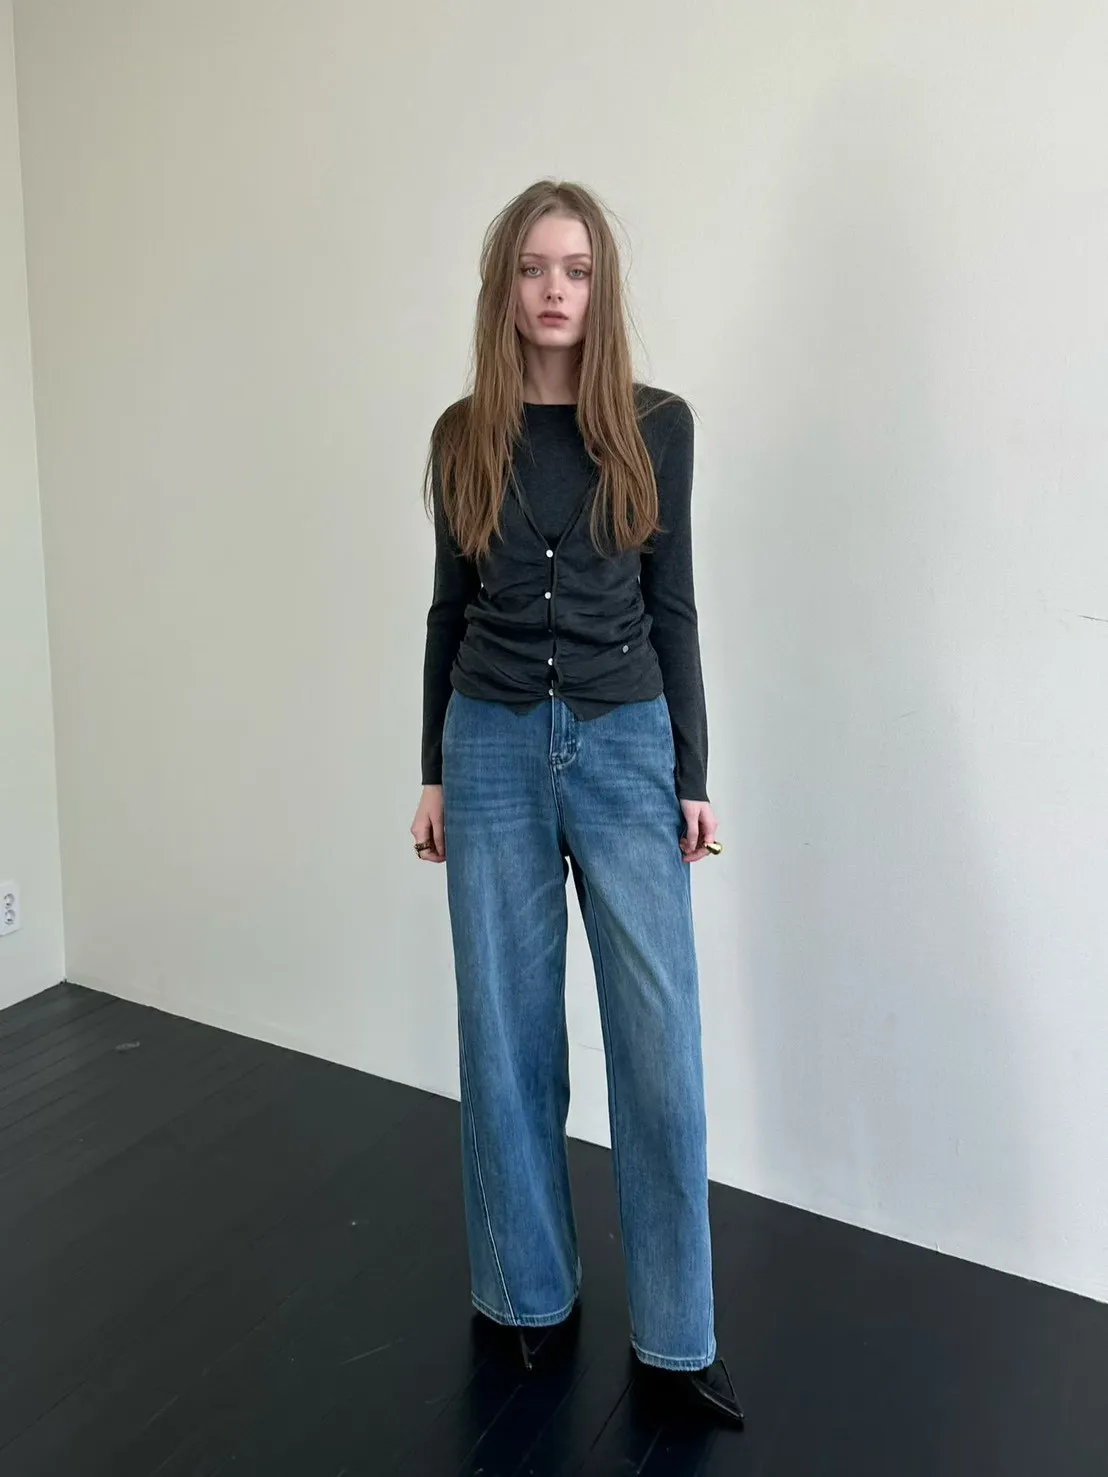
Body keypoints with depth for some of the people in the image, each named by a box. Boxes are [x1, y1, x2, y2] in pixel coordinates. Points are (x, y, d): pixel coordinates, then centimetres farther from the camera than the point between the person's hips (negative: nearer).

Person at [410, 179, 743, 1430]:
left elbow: (671, 606, 3)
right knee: (506, 1032, 9)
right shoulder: (464, 433, 5)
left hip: (625, 744, -1)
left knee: (660, 1041, -2)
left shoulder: (657, 424, 1)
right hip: (494, 748, 2)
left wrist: (692, 775, 0)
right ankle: (529, 1293, 29)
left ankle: (675, 1337, 16)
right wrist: (433, 771, 8)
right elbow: (450, 607, 9)